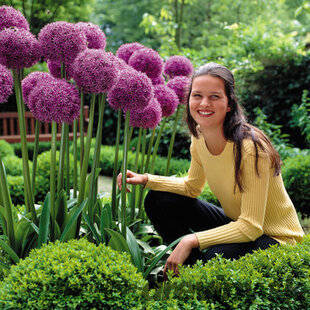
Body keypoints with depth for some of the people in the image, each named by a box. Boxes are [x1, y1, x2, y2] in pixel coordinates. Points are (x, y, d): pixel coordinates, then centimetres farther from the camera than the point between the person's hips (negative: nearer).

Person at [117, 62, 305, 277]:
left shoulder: (252, 148, -28)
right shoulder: (199, 136, -7)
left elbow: (251, 227, -28)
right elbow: (192, 186, 10)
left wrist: (191, 241, -32)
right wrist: (146, 179, -3)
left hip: (276, 239, -6)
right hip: (234, 224, 7)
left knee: (215, 258, -35)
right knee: (159, 201, -4)